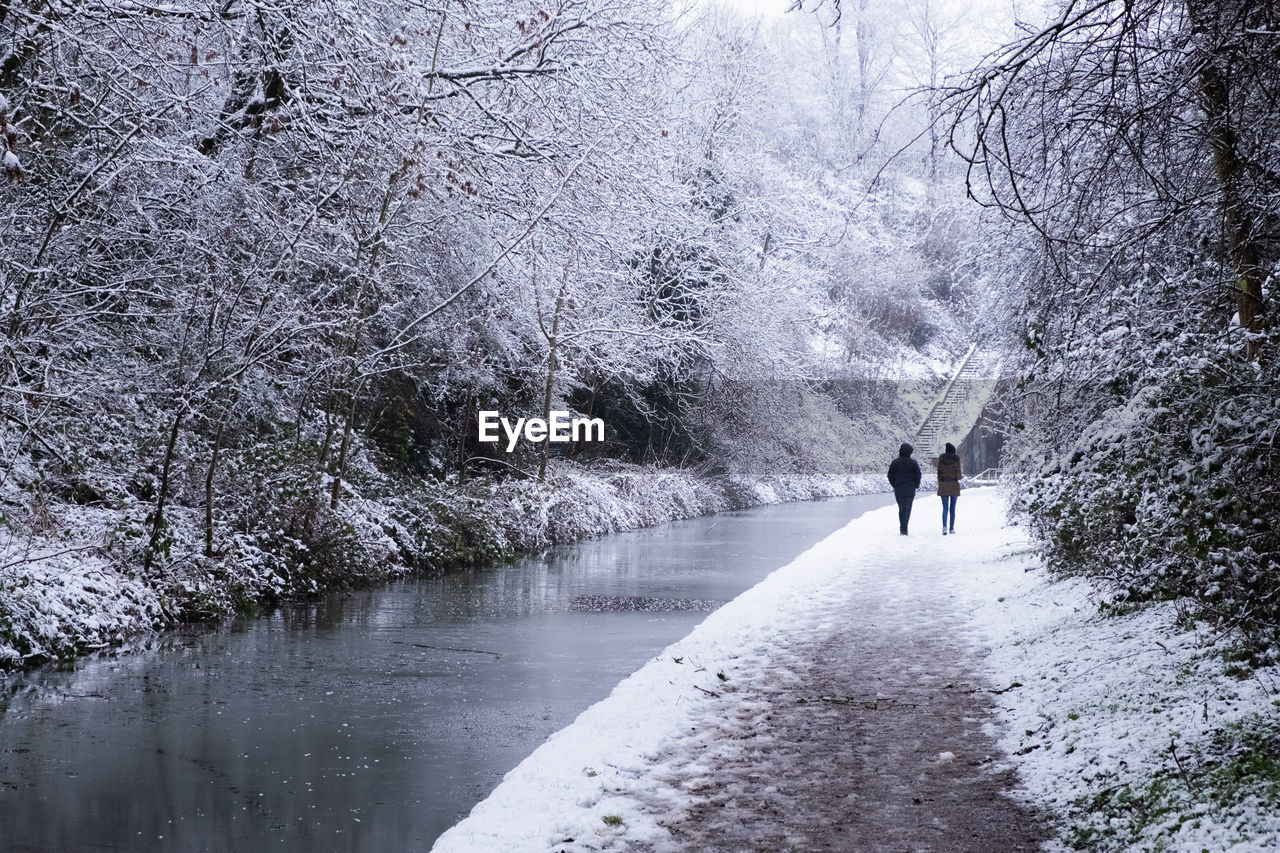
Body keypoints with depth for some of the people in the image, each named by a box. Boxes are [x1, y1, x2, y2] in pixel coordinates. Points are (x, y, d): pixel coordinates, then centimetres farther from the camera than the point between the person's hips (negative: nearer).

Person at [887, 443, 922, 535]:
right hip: (910, 490, -2)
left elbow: (890, 476, 3)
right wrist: (916, 486, 12)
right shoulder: (913, 463, -4)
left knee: (901, 509, 14)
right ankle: (904, 529, -12)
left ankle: (902, 528, 15)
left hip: (898, 490, 2)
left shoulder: (894, 463, 2)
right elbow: (918, 476, -4)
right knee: (907, 509, -1)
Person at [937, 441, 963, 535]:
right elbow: (958, 474, -9)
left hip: (943, 485, 1)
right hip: (954, 485, -1)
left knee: (945, 508, 3)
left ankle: (945, 526, -18)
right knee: (952, 508, 10)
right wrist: (962, 475, 14)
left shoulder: (941, 458, 0)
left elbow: (939, 472, 3)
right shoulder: (956, 459, -8)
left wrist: (939, 483, 15)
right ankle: (951, 528, 12)